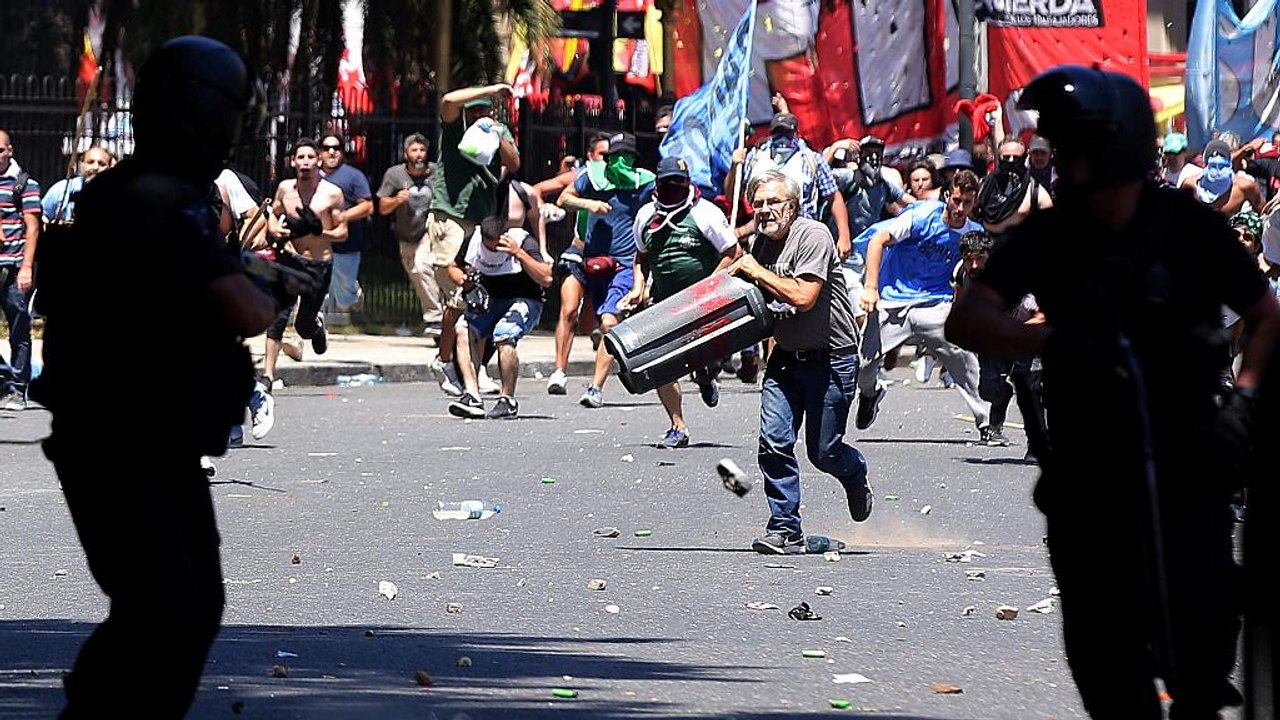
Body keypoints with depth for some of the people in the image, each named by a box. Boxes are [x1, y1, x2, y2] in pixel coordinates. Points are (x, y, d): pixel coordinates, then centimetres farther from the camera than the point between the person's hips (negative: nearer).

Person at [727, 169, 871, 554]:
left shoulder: (812, 236, -17)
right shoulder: (762, 241, 8)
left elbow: (803, 297, -27)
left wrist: (756, 271, -18)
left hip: (831, 359, -6)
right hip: (785, 357, 6)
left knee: (823, 452, 1)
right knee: (774, 442, -10)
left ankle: (855, 475, 36)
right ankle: (785, 529, -4)